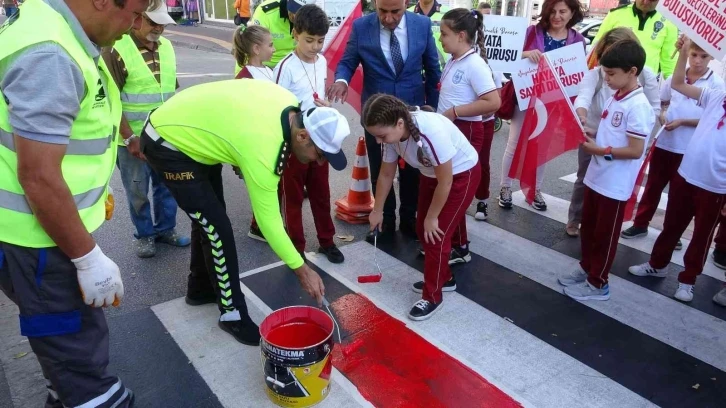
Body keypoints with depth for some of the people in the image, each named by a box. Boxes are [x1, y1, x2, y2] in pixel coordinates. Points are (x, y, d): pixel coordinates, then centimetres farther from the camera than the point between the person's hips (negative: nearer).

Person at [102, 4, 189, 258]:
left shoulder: (167, 47, 5)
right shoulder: (116, 50, -14)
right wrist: (130, 138, -16)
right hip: (134, 138, -5)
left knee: (168, 185, 14)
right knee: (138, 191, 10)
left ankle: (166, 228, 32)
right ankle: (145, 234, 28)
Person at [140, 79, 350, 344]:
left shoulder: (290, 104, -13)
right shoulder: (262, 148, -34)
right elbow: (268, 220, -27)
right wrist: (302, 270, -19)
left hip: (188, 127, 9)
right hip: (167, 144, -9)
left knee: (208, 216, 18)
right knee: (217, 227, -10)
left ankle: (201, 288, 37)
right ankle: (233, 315, 5)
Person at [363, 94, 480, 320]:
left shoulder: (432, 132, -39)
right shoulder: (392, 133, -16)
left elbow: (445, 182, -27)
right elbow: (386, 174, 0)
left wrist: (432, 217, -15)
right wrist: (377, 210, 9)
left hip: (462, 174, -7)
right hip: (431, 174, 7)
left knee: (437, 235, -7)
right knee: (423, 230, 13)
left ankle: (432, 297, 10)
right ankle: (443, 278, 34)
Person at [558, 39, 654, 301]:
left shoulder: (638, 106, -19)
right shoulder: (615, 99, 6)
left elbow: (636, 151, -21)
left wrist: (601, 150, -20)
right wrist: (588, 135, -2)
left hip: (615, 185, -8)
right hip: (596, 177, 8)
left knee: (605, 235, 6)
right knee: (588, 227, 20)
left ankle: (598, 284, 21)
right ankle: (586, 269, 37)